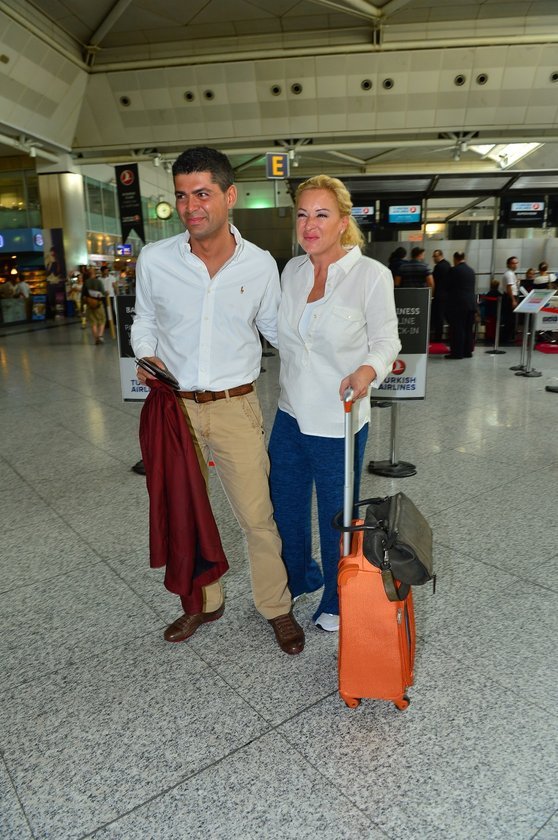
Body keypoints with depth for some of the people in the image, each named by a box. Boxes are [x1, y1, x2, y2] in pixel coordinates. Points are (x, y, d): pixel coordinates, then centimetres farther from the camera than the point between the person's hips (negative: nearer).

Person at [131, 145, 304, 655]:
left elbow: (274, 327, 10)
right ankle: (204, 602, 39)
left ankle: (277, 608, 29)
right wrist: (147, 357, -7)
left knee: (258, 516, 4)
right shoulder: (154, 260, -5)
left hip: (236, 407, -1)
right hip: (174, 406, 2)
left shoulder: (261, 265, -5)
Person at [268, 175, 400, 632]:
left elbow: (386, 340, -8)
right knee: (285, 506, 21)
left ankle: (337, 600, 38)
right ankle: (299, 577, 49)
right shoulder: (292, 270, 4)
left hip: (337, 422, -6)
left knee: (336, 517, 12)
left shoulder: (371, 275, -13)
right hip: (290, 414, 6)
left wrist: (367, 371, -28)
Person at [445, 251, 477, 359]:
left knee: (457, 328, -4)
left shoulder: (454, 270, -8)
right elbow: (472, 287, 15)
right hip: (471, 303, 6)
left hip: (457, 303, -6)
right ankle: (467, 351, 13)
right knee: (468, 329, 9)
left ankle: (457, 352, -4)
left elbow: (448, 286, -4)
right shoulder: (471, 270, 13)